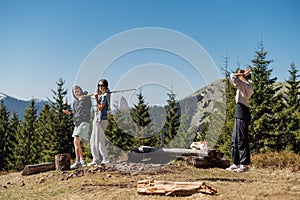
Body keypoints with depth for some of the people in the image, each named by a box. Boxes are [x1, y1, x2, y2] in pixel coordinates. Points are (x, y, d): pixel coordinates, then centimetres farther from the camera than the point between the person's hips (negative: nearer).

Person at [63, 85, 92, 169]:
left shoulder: (86, 98, -1)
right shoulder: (74, 102, 15)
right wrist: (69, 113, 0)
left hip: (84, 122, -7)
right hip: (77, 123, 7)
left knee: (76, 141, -16)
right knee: (76, 143, 7)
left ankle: (78, 161, -12)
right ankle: (82, 160, 17)